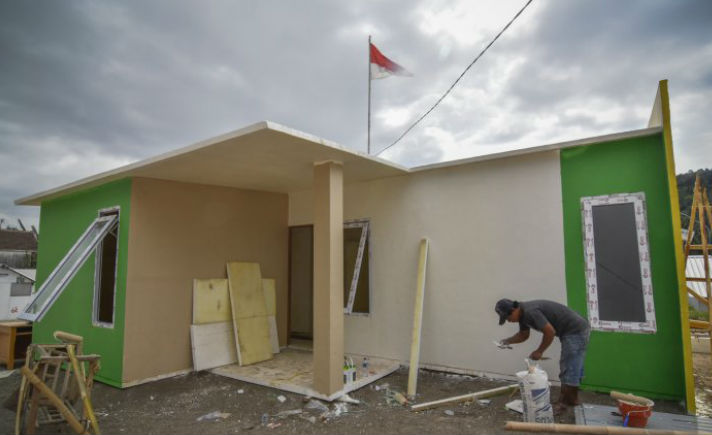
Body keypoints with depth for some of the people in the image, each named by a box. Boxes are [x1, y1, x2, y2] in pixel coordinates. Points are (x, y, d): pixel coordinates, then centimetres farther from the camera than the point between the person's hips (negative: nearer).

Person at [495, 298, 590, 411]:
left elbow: (550, 332, -26)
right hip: (573, 331, 10)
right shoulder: (522, 314, 6)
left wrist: (539, 351, -13)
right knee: (572, 369, 18)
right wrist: (507, 341, 1)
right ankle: (572, 400, 29)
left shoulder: (530, 312, -26)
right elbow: (523, 334, 17)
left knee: (569, 369, -4)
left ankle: (565, 403, 4)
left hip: (576, 331, -10)